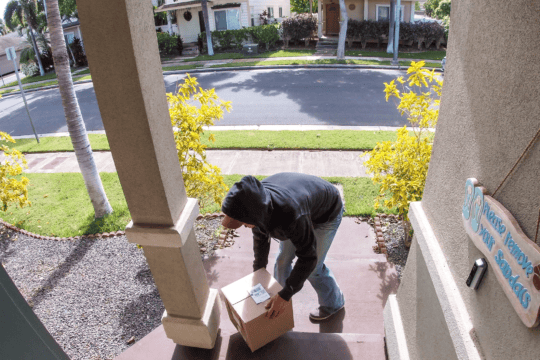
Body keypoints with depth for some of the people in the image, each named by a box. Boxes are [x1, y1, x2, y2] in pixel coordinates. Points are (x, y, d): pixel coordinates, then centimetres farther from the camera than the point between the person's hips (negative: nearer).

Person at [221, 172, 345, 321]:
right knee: (283, 259, 10)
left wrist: (285, 295, -31)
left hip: (326, 215, -6)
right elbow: (260, 236, -4)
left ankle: (334, 303, 32)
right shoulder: (254, 202, -24)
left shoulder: (291, 215, -47)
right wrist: (258, 270, 6)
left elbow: (308, 257, -34)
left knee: (313, 268, 1)